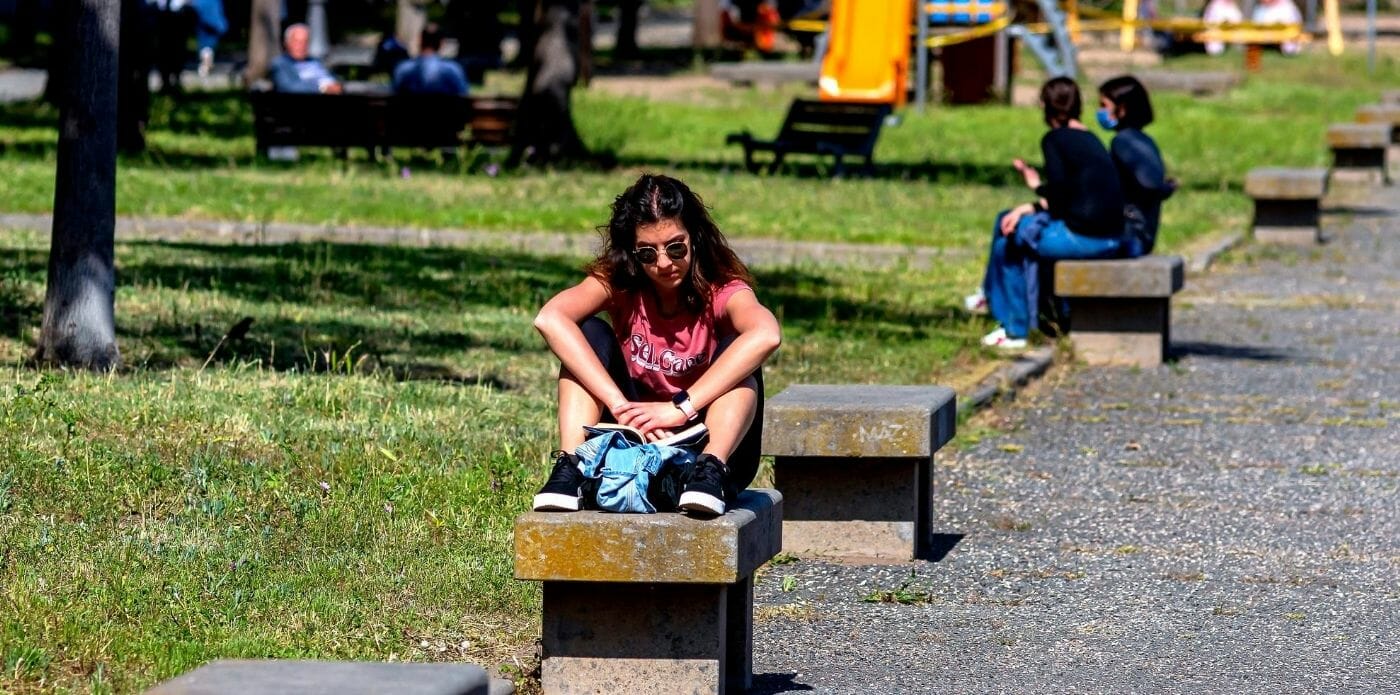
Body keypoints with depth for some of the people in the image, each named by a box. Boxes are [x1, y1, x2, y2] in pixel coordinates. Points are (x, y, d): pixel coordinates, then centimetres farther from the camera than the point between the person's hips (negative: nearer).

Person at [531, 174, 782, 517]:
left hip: (704, 442, -2)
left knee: (736, 348, -24)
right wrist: (620, 407, -37)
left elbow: (766, 334, -37)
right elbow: (550, 319, -26)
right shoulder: (619, 284, -5)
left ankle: (712, 472, -41)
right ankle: (569, 469, -30)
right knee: (590, 333, -14)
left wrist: (681, 407, -41)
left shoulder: (722, 293, -12)